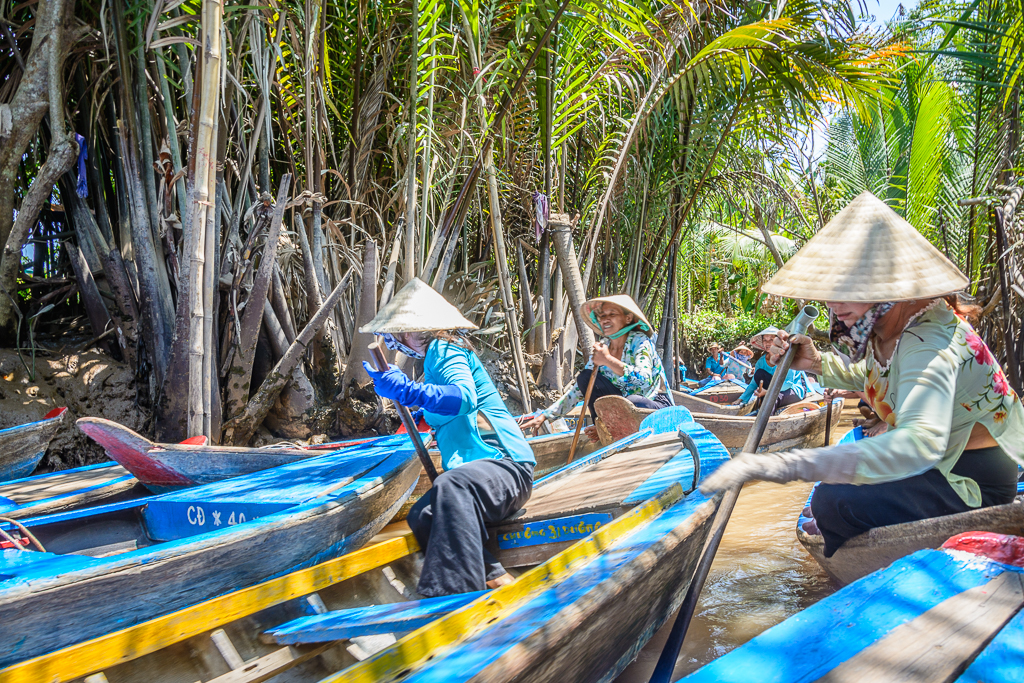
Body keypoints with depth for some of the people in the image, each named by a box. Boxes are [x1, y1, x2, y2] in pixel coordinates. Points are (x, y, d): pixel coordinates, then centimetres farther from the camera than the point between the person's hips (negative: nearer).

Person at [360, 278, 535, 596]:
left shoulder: (443, 348, -3)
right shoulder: (437, 353, 26)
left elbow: (464, 398, -25)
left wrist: (406, 389, -30)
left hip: (506, 465, -9)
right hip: (476, 472, 9)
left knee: (452, 485, -40)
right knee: (422, 516, -18)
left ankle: (454, 598, -46)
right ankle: (495, 579, -24)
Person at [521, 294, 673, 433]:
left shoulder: (639, 341, -14)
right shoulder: (602, 347, 1)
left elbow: (644, 380, -32)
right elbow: (578, 390, 1)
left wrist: (608, 360, -33)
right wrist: (545, 415, -7)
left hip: (658, 406, -4)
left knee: (632, 402, -39)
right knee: (585, 376, -13)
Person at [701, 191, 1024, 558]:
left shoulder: (928, 340, -33)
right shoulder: (889, 329, -3)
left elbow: (920, 441, -51)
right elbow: (868, 377, 19)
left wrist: (787, 465, -61)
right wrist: (815, 363, -4)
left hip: (975, 480, -9)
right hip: (946, 454, 9)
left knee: (835, 501, -21)